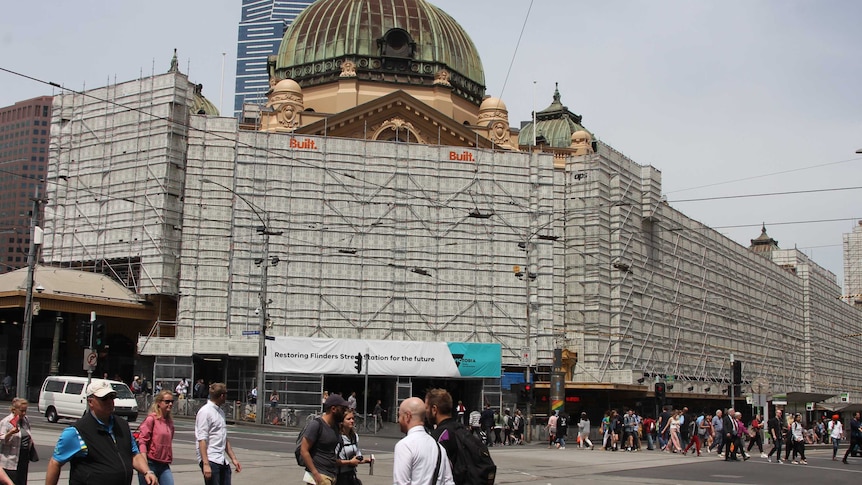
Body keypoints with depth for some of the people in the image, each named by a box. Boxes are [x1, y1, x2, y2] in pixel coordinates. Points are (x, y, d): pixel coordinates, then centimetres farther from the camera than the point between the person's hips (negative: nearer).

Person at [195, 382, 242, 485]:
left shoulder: (221, 412, 17)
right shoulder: (205, 412, -10)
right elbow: (202, 440, -16)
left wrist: (233, 458, 22)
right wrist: (206, 464, -22)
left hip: (222, 461, 8)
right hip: (210, 460, -8)